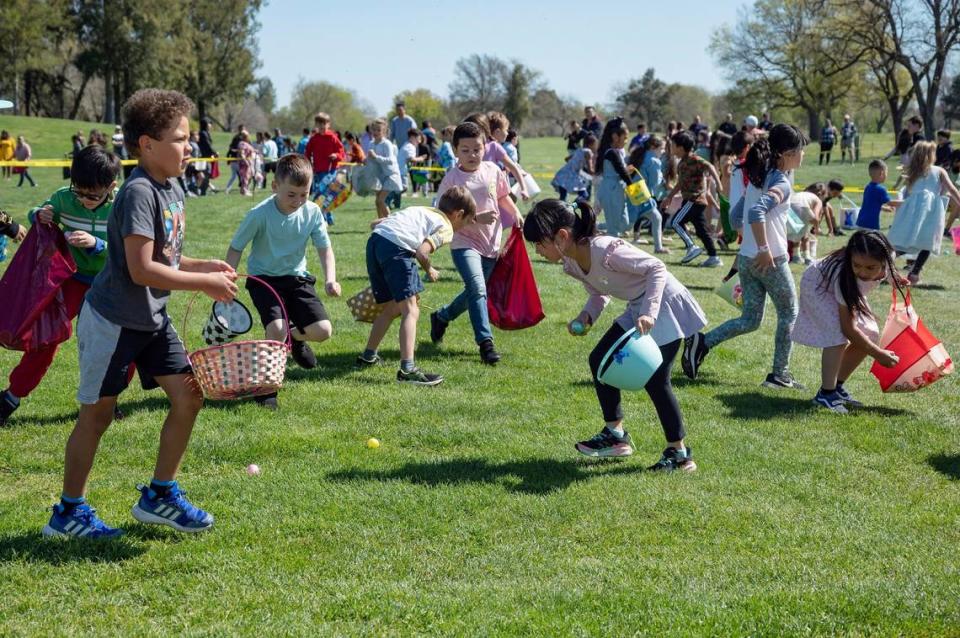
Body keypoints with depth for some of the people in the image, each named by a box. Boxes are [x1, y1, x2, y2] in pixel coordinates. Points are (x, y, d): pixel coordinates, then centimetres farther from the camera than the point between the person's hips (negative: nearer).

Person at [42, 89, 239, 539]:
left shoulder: (173, 190, 6)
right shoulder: (139, 193, -22)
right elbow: (141, 270, -27)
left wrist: (206, 266, -1)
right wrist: (206, 284, -21)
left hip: (152, 319, 8)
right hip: (113, 320, -8)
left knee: (189, 395, 2)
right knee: (97, 413, 3)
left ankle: (159, 496, 16)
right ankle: (68, 511, 18)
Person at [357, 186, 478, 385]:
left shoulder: (421, 210, 32)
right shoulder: (446, 228, 9)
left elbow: (376, 223, 28)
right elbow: (422, 251, -9)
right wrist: (429, 270, 10)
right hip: (396, 247, -8)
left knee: (392, 308, 24)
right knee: (410, 310, -8)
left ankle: (368, 356, 36)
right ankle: (407, 369, -19)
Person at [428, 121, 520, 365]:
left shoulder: (492, 170, 0)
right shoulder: (452, 179, -13)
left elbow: (503, 196, 19)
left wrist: (516, 213, 2)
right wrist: (477, 218, -26)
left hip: (491, 244, 5)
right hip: (464, 243, -5)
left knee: (474, 292, 18)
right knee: (477, 288, -25)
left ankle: (441, 317, 44)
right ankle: (485, 343, -23)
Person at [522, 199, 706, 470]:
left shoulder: (606, 250, -31)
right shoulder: (571, 265, -3)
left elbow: (657, 267, -26)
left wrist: (649, 313, -35)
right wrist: (585, 317, -9)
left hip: (664, 304, -9)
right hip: (637, 308, 9)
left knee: (654, 378, -11)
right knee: (599, 360, 6)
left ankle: (680, 453, 1)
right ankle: (615, 435, 18)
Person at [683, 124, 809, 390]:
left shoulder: (758, 178, 12)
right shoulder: (782, 183, -14)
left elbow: (736, 215, 16)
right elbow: (756, 212, -31)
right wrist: (764, 249, -27)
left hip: (746, 258, 8)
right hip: (771, 260, -8)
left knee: (750, 319, 14)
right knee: (788, 313, 11)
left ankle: (702, 341, -5)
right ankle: (780, 374, 14)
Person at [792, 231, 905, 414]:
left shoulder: (886, 260, -30)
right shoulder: (846, 275, -43)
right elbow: (848, 328, -36)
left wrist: (894, 278, 1)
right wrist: (879, 354, -34)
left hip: (849, 291, 7)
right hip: (818, 286, -7)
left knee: (871, 336, -3)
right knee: (838, 336, -25)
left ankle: (836, 386, 12)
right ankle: (825, 394, -14)